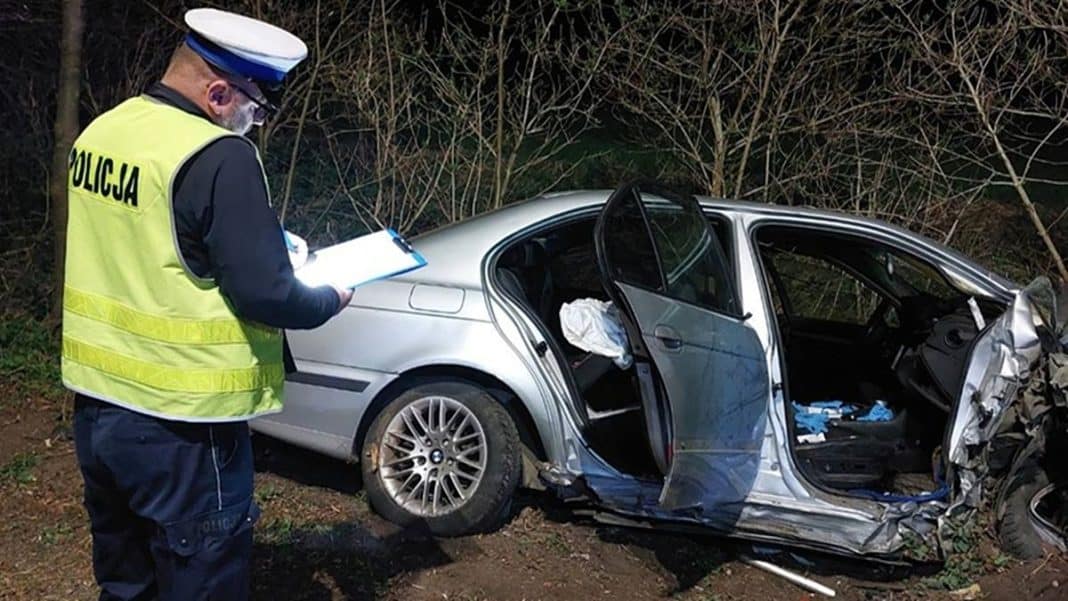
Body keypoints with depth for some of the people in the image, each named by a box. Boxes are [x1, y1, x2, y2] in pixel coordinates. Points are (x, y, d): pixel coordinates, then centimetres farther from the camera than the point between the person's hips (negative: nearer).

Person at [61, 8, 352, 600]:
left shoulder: (101, 131, 6)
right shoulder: (219, 156, -20)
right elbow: (265, 294, -21)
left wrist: (267, 244, 15)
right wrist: (331, 299, -1)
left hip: (95, 403, 8)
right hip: (178, 428, -8)